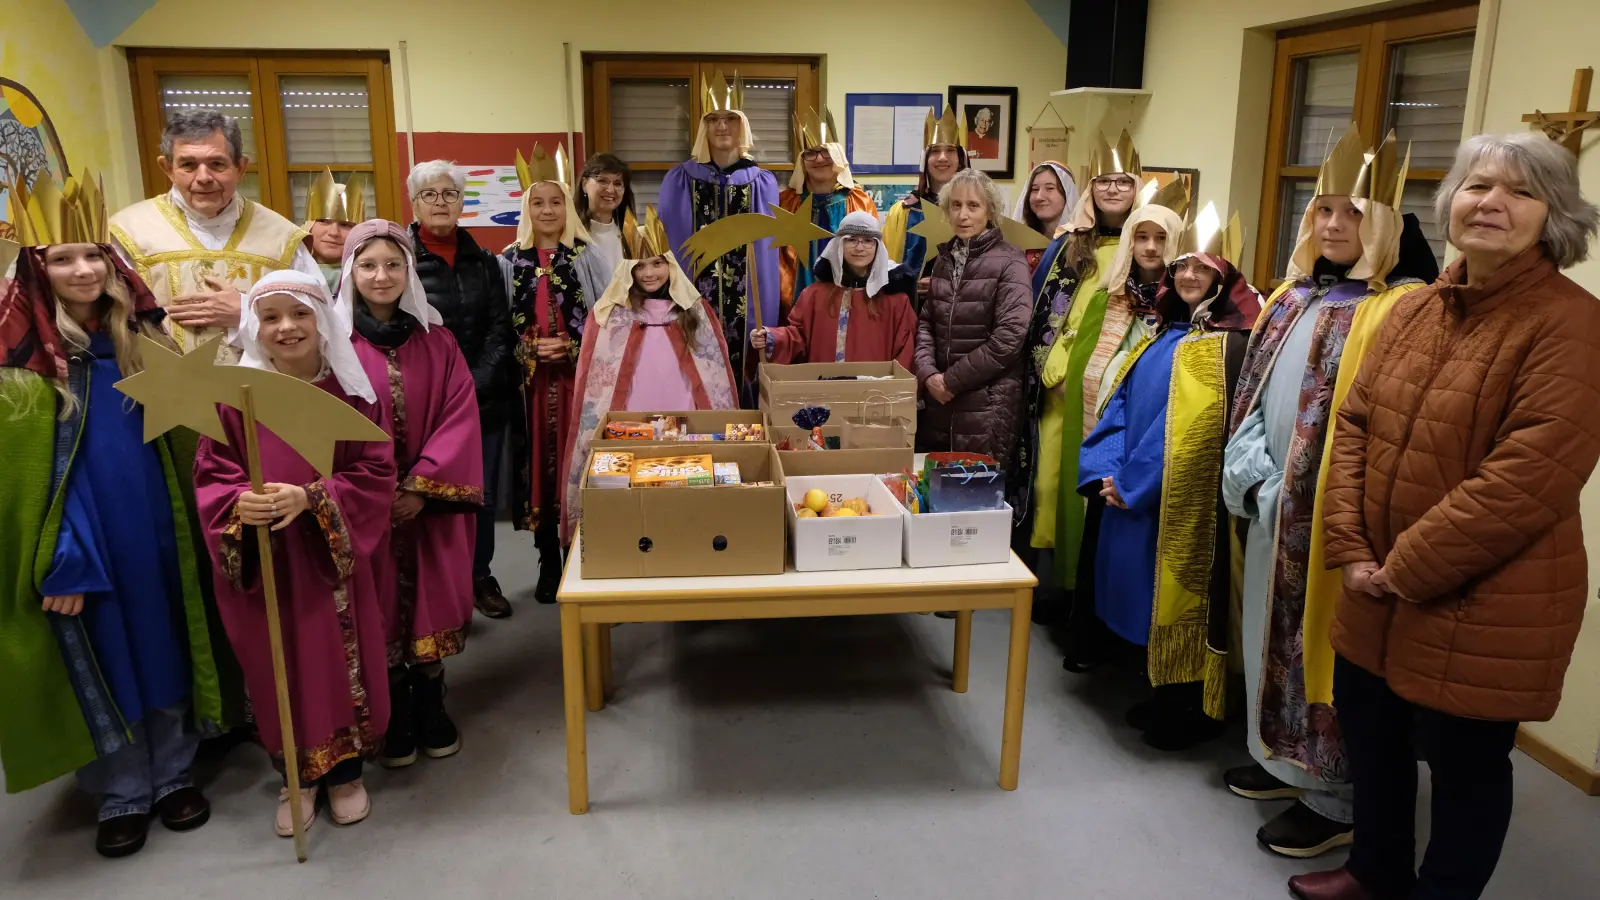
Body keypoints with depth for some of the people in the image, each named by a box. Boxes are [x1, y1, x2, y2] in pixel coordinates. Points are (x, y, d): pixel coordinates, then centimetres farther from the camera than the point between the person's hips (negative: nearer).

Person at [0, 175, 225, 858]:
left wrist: (192, 522, 3)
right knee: (98, 656, 7)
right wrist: (63, 557, -16)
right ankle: (122, 794, 24)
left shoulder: (140, 337, 4)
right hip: (79, 537, -3)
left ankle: (174, 774, 29)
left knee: (164, 644, 12)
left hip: (154, 528, 3)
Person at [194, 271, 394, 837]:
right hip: (265, 563, 1)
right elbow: (210, 477, -1)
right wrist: (239, 502, -23)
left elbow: (376, 474, -7)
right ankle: (297, 775, 30)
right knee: (279, 667, 9)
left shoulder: (353, 391, -4)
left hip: (336, 560, 0)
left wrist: (310, 499, -22)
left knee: (342, 660, 8)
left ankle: (345, 771, 29)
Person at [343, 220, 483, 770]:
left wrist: (422, 487, -12)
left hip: (432, 503, 2)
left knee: (431, 602, 8)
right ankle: (395, 719, 22)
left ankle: (432, 709, 25)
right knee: (381, 607, 7)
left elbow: (459, 416, -3)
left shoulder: (436, 342, 3)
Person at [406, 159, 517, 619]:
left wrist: (474, 386, -9)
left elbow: (500, 331, 4)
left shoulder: (484, 262, 11)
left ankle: (481, 577, 25)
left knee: (482, 493, 11)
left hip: (486, 402, 4)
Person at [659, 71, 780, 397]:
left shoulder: (763, 183, 5)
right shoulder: (679, 180, 2)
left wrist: (766, 325, 1)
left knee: (742, 367, 4)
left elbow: (768, 254, 5)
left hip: (746, 311, 1)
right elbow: (668, 250, 4)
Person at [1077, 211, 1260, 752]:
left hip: (1185, 502, -7)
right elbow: (1123, 405, 9)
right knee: (1156, 599, 15)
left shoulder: (1226, 344, -11)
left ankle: (1195, 709, 18)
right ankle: (1167, 695, 30)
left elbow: (1194, 427, -19)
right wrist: (1106, 471, -5)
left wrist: (1133, 483, -15)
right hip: (1139, 495, 8)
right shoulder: (1166, 335, 14)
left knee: (1183, 600, 2)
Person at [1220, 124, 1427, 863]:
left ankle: (1335, 798, 18)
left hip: (1327, 512, -7)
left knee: (1320, 642, 2)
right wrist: (1252, 474, -1)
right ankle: (1286, 759, 35)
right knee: (1274, 631, 17)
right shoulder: (1292, 299, 11)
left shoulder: (1392, 312, -13)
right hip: (1271, 504, 8)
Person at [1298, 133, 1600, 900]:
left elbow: (1528, 477, -23)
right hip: (1380, 590, 7)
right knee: (1369, 732, 21)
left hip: (1485, 604, -7)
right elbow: (1353, 425, 6)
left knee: (1464, 762, 11)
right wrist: (1352, 548, -6)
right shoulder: (1413, 310, 7)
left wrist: (1408, 569, -18)